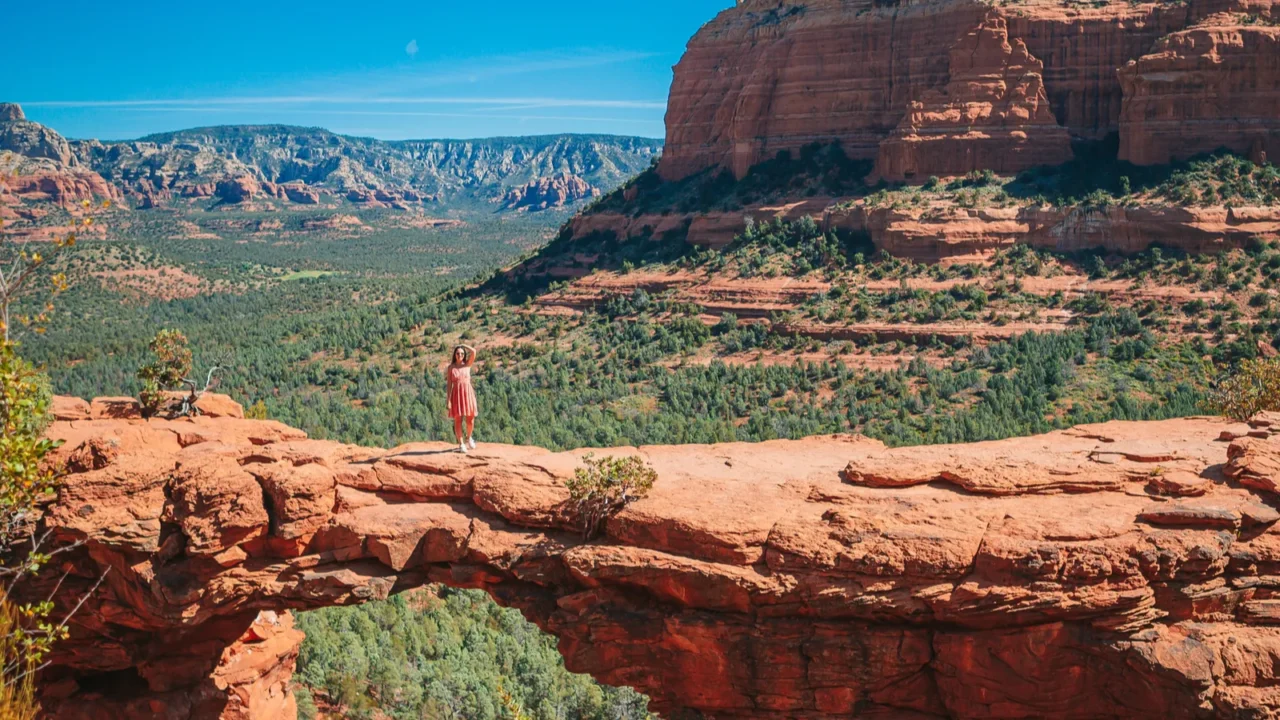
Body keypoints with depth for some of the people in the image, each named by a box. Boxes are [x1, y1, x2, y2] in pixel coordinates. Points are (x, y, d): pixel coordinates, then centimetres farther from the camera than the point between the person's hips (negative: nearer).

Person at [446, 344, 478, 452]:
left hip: (468, 393, 1)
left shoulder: (468, 365, 6)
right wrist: (448, 400, -5)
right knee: (458, 420, -2)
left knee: (470, 419, 2)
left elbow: (473, 351, -9)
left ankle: (469, 438, 29)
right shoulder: (451, 367, 3)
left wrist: (463, 345, 6)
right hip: (457, 394, -1)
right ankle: (461, 444, 6)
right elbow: (449, 384, 1)